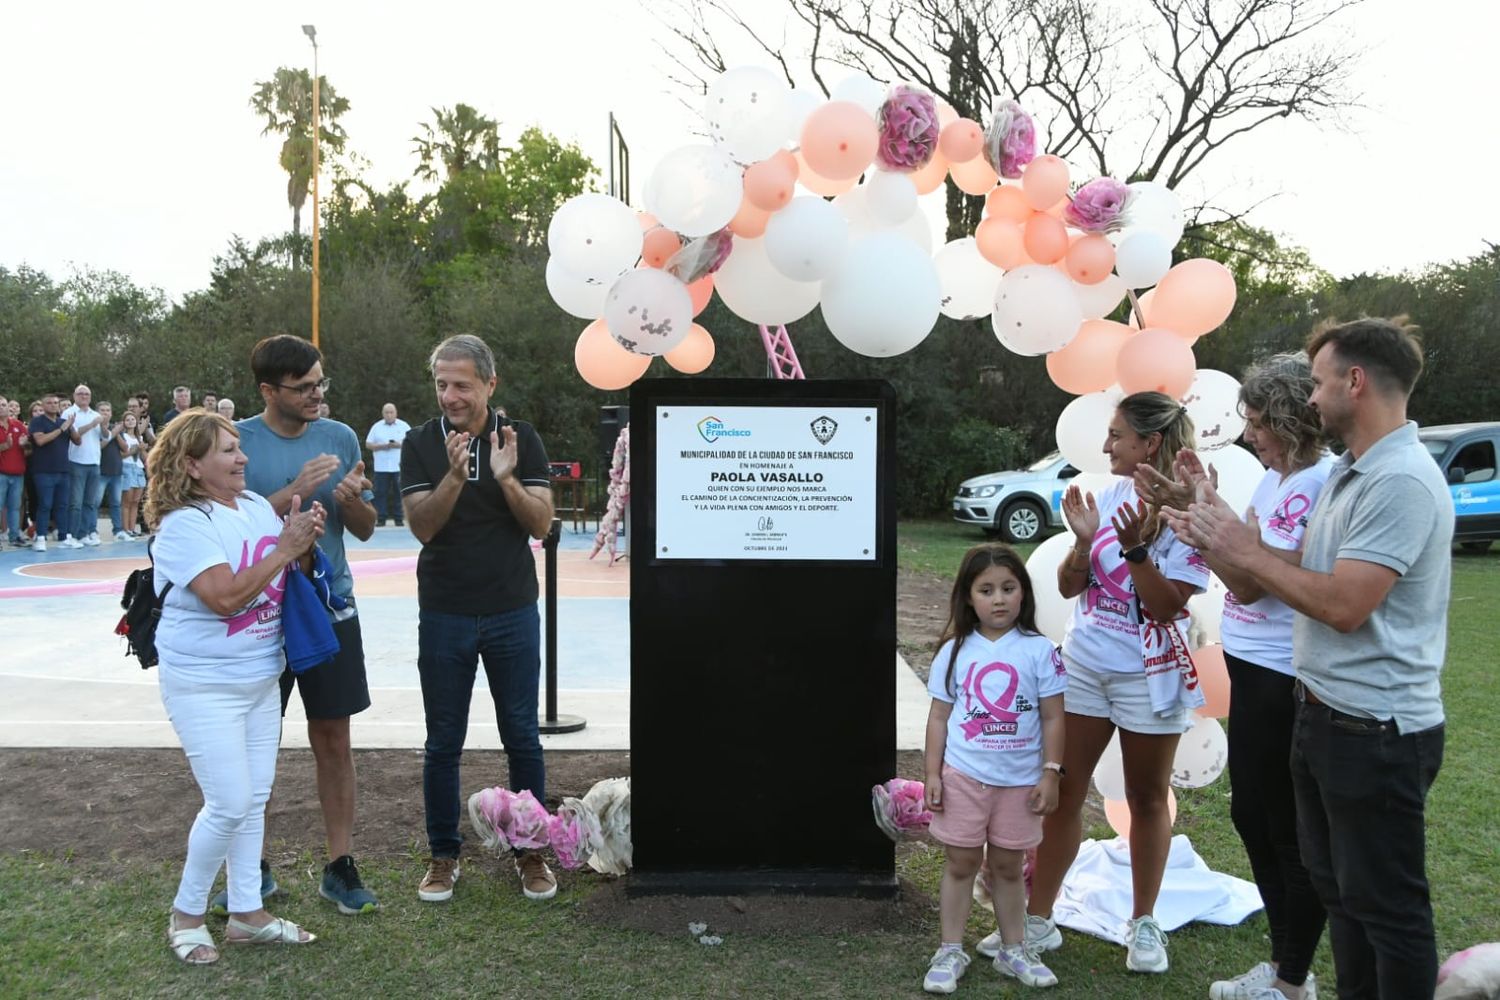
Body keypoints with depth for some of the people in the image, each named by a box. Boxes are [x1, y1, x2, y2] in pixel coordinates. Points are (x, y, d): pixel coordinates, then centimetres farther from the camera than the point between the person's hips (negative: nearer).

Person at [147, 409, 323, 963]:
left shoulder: (258, 506, 4)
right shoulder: (184, 524, -17)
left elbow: (292, 580, 11)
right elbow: (226, 596, -27)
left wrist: (305, 546, -9)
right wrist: (283, 548, -22)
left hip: (261, 678, 7)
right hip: (204, 685, -7)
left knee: (254, 799, 12)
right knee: (230, 804, -6)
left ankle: (247, 912, 25)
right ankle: (186, 915, 16)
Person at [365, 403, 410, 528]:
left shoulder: (404, 426, 7)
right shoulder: (376, 427, 9)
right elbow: (368, 444, 7)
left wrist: (399, 445, -12)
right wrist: (382, 446, -9)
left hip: (400, 466, -1)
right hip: (381, 467, 1)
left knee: (399, 493, -1)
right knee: (380, 493, -2)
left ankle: (399, 519, 5)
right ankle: (380, 519, 1)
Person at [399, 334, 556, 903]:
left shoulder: (521, 439, 0)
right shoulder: (421, 444, 0)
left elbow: (541, 524, -5)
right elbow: (422, 526, -11)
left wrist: (507, 478, -21)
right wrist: (455, 475, -25)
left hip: (512, 611, 0)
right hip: (444, 615, 0)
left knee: (522, 737, 7)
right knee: (443, 742, 8)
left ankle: (530, 851, 21)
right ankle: (443, 855, 23)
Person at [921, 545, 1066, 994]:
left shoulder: (1040, 650, -4)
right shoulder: (955, 651, -2)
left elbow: (1052, 717, -2)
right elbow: (939, 716, 1)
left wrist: (1050, 774, -5)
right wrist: (933, 774, -2)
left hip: (1020, 780, 0)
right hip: (963, 776, 0)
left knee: (1007, 865, 13)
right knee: (961, 862, 8)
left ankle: (1012, 949, 29)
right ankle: (950, 952, 19)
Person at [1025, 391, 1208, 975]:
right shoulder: (1108, 496, 2)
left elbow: (1168, 606, -14)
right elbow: (1068, 587, 4)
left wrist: (1135, 549, -26)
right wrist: (1084, 539, -13)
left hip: (1148, 675, -4)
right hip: (1082, 664, 4)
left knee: (1148, 799, 11)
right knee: (1062, 790, 6)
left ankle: (1144, 924, 27)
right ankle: (1038, 918, 15)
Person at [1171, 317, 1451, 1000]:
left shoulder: (1401, 482, -21)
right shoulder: (1347, 472, 11)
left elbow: (1344, 604, -27)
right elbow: (1305, 575, 11)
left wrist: (1246, 553, -17)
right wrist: (1224, 540, 2)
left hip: (1377, 731, -10)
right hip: (1325, 715, 10)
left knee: (1387, 904, 4)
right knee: (1337, 887, 21)